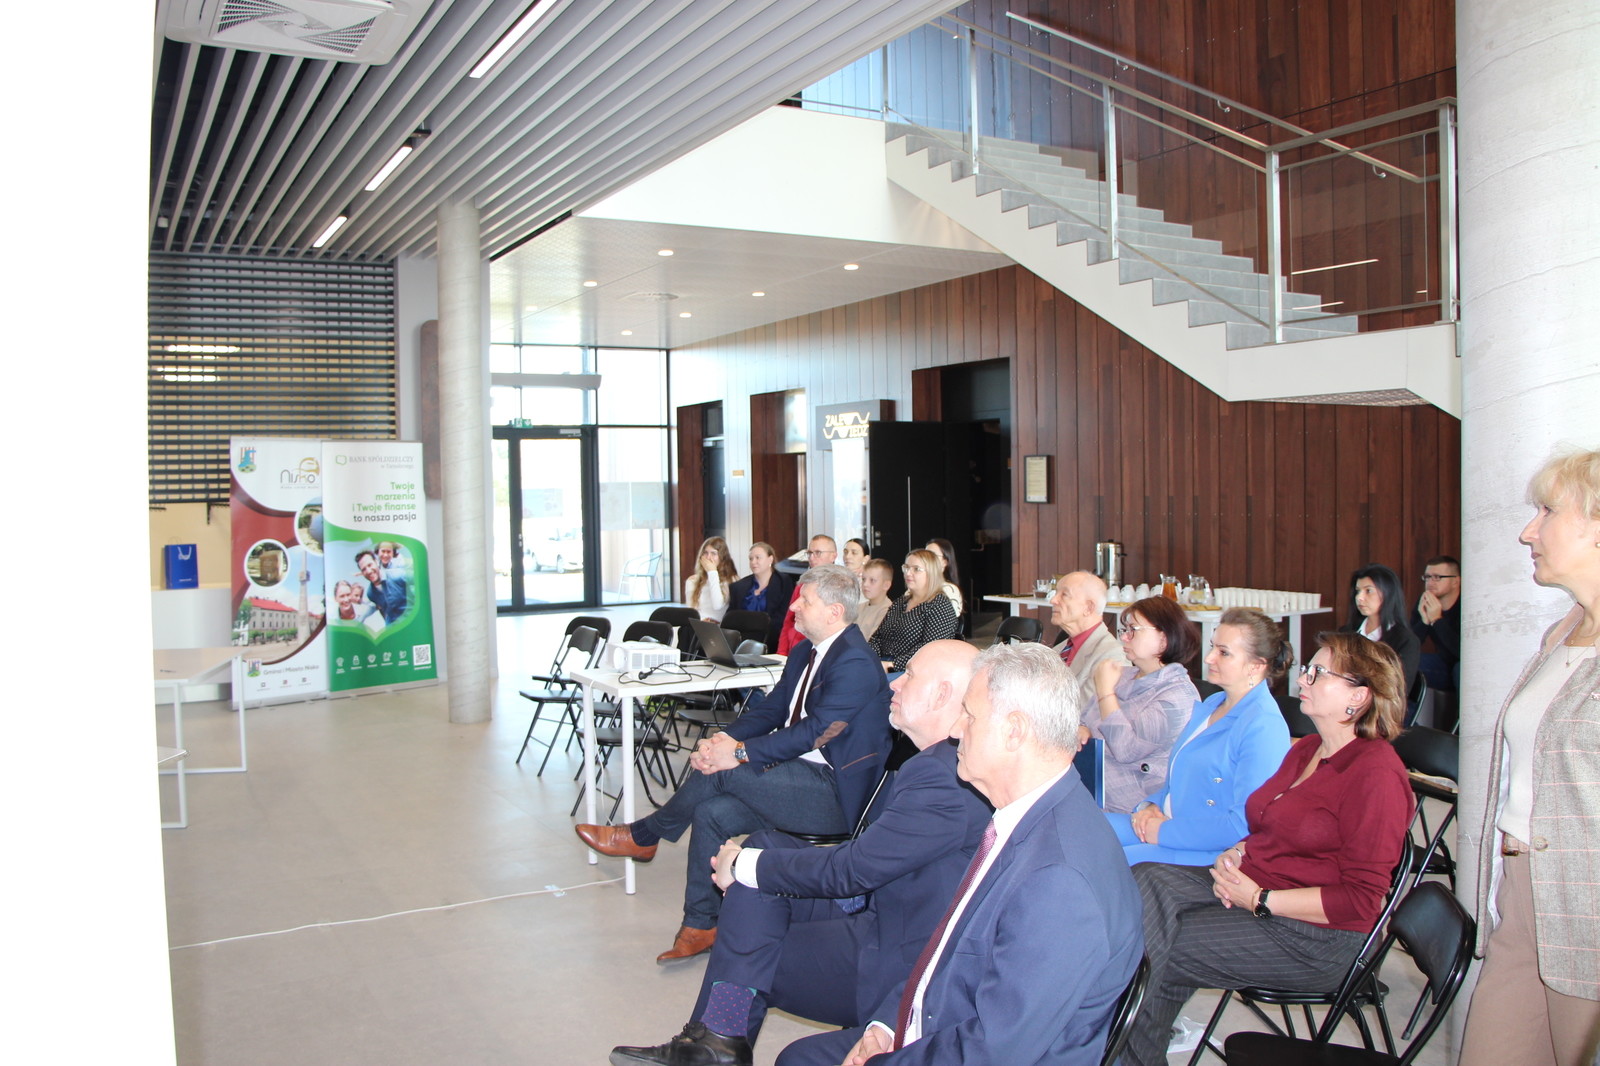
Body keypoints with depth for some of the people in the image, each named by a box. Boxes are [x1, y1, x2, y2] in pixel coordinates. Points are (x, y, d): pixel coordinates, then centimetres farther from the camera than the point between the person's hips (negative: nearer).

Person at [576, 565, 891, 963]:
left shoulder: (855, 664, -19)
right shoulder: (805, 652, 12)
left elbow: (813, 731, -25)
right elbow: (770, 709, 12)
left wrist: (739, 752, -26)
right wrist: (724, 737, -7)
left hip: (836, 794, -9)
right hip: (801, 775, 9)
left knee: (721, 771, -21)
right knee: (711, 813, -10)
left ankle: (642, 836, 1)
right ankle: (700, 926, 1)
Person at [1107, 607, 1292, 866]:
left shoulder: (1263, 728, -16)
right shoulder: (1211, 705, 15)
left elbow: (1244, 825, -24)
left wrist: (1165, 831, -18)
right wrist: (1151, 805, 4)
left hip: (1208, 854, -9)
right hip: (1163, 826, 9)